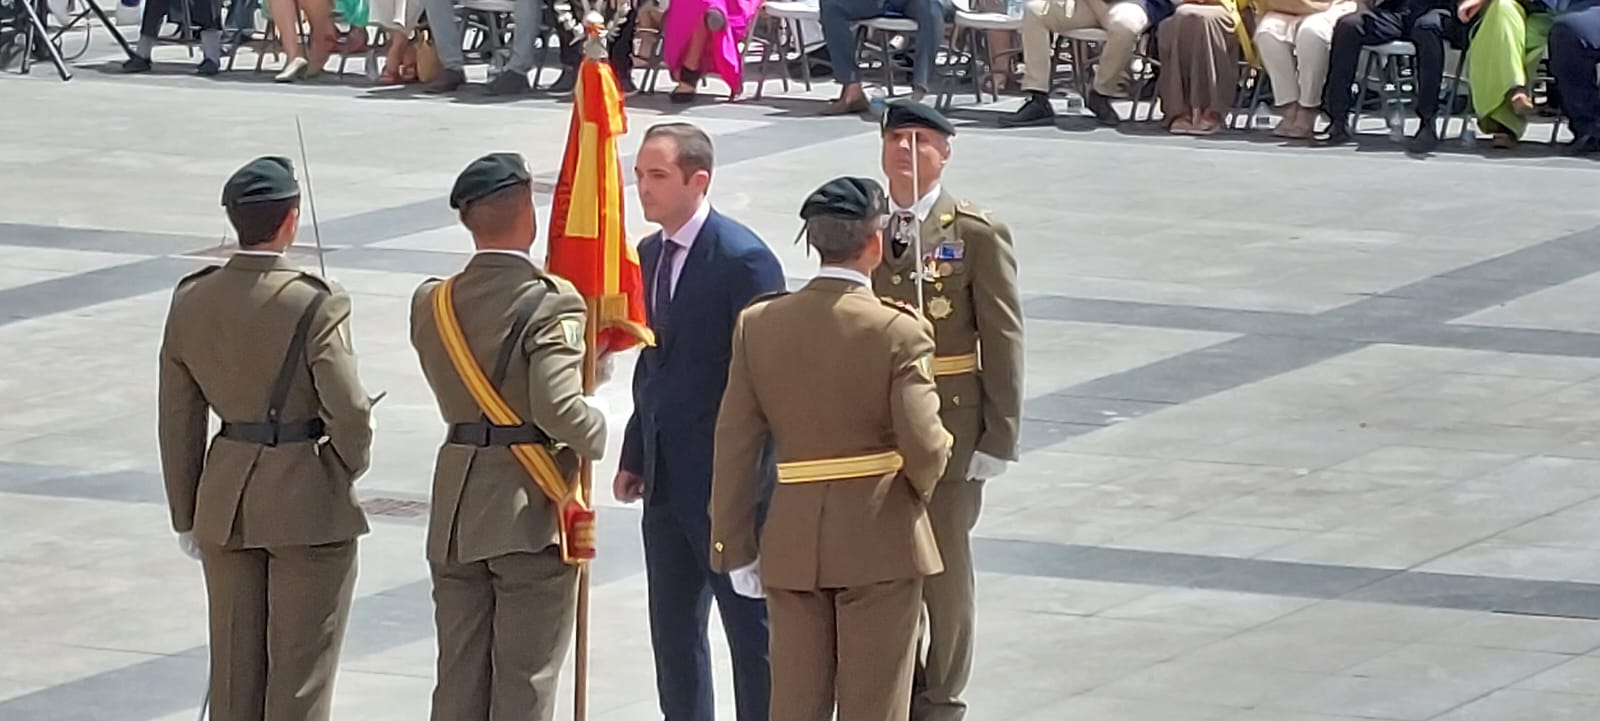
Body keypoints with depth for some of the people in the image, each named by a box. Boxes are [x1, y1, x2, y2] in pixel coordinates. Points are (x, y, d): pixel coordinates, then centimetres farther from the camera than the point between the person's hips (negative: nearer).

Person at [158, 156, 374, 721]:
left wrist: (186, 516, 14)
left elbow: (178, 421, 5)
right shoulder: (315, 306, -18)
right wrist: (349, 466, 5)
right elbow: (350, 416, -18)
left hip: (226, 503, 5)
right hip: (308, 504, -5)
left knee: (235, 670, 14)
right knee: (300, 673, 4)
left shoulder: (191, 301, -2)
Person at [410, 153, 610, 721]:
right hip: (530, 513, -6)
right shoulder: (551, 304, -15)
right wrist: (597, 431, -5)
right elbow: (559, 408, -25)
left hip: (455, 516, 6)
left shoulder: (433, 304, 4)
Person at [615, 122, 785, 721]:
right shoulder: (651, 253, 10)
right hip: (667, 479, 8)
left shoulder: (743, 259, -16)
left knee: (751, 629, 1)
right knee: (673, 632, 14)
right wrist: (635, 456, 13)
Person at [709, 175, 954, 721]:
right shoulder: (899, 332, -13)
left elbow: (735, 447, 0)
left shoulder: (758, 324, -1)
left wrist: (736, 547, 7)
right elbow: (925, 448, -17)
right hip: (880, 540, -3)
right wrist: (921, 485, 6)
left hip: (792, 542, 4)